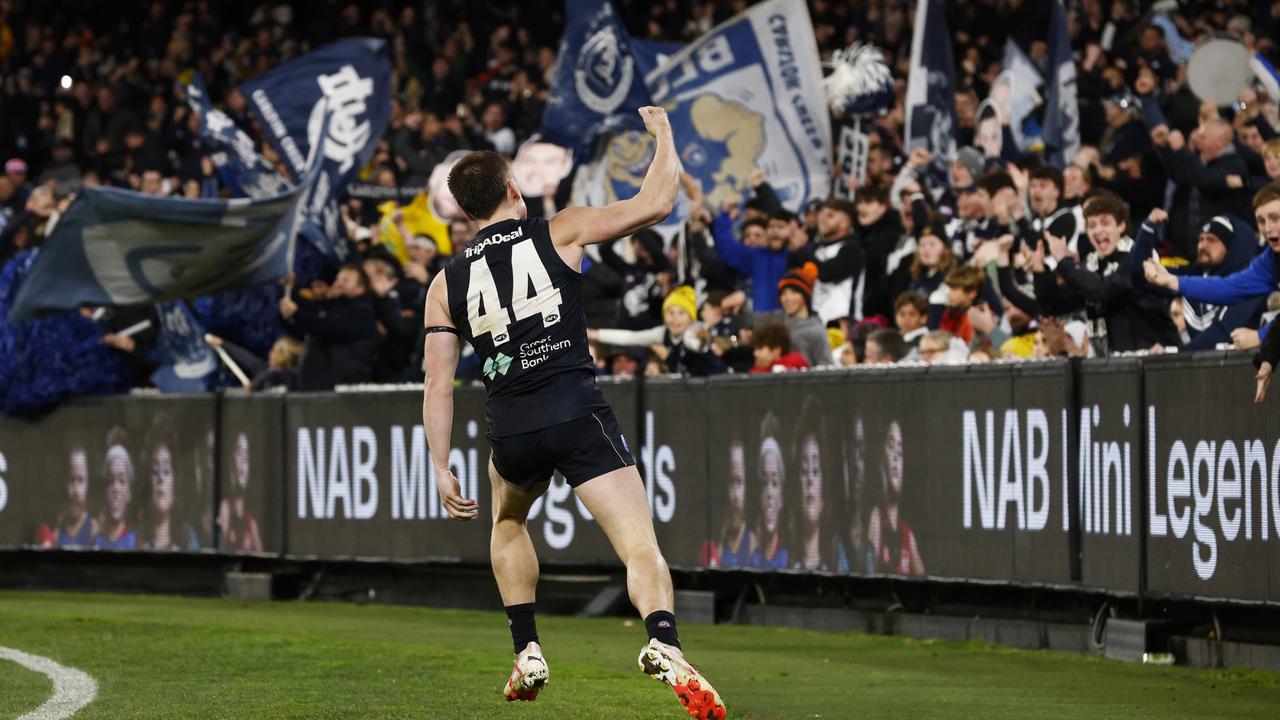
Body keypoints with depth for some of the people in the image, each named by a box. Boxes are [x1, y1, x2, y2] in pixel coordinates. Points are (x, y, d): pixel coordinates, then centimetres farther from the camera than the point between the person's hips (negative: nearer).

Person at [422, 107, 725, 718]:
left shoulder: (446, 284, 14)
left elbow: (438, 385, 9)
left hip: (511, 430, 3)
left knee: (508, 523, 35)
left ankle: (527, 653, 26)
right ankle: (664, 644, -40)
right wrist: (663, 136, 19)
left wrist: (441, 470, 12)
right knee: (640, 546, -12)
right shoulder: (560, 232, 6)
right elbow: (655, 205, 3)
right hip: (577, 411, -3)